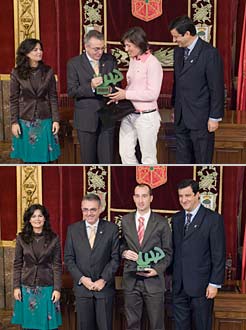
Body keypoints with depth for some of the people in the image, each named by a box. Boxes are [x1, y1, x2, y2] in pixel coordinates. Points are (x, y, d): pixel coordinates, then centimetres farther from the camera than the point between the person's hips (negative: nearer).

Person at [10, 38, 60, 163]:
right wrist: (14, 122, -5)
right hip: (25, 121, -1)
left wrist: (56, 120, -4)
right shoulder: (16, 73, -4)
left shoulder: (48, 71, -1)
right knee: (28, 158, 6)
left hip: (44, 121, 1)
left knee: (44, 157, 4)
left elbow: (53, 97, 1)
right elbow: (13, 99, -1)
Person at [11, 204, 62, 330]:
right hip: (27, 288, 1)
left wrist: (57, 289, -7)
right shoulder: (22, 238, 0)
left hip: (47, 288, -1)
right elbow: (17, 264, 3)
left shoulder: (54, 238, -3)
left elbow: (57, 265, -2)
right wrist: (16, 287, -3)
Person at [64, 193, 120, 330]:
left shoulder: (111, 228, -1)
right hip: (82, 287, 1)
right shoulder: (73, 229, 4)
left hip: (104, 287, -1)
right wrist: (81, 279, -9)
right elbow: (69, 259, 2)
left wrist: (103, 280, -11)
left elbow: (115, 258, -2)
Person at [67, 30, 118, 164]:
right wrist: (90, 87, -24)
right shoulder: (74, 63, -3)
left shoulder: (110, 60, 5)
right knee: (88, 160, 9)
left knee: (107, 159, 1)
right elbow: (71, 91, -7)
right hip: (86, 119, -1)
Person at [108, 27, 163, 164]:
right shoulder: (133, 60, 11)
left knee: (148, 157, 5)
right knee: (125, 153, 10)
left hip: (146, 116, -8)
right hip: (129, 114, 8)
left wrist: (126, 94, -18)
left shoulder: (152, 63, -13)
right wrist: (119, 96, 0)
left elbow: (152, 94, -18)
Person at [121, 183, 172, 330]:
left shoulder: (161, 222, -1)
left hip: (153, 279, -2)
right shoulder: (125, 221, 6)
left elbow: (167, 252, 2)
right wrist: (124, 252, -8)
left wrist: (157, 270, -13)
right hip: (131, 280, 2)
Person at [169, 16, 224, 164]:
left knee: (202, 159, 3)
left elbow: (217, 88, -13)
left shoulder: (210, 53, -14)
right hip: (181, 117, 7)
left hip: (200, 118, -7)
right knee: (183, 158, 13)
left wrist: (214, 117, -13)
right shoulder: (178, 51, 10)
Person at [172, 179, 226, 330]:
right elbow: (174, 249, 13)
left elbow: (219, 254, -10)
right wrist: (170, 275, 8)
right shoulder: (177, 218, 10)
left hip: (201, 285, -5)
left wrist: (215, 283, -12)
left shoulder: (213, 218, -8)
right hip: (178, 285, 5)